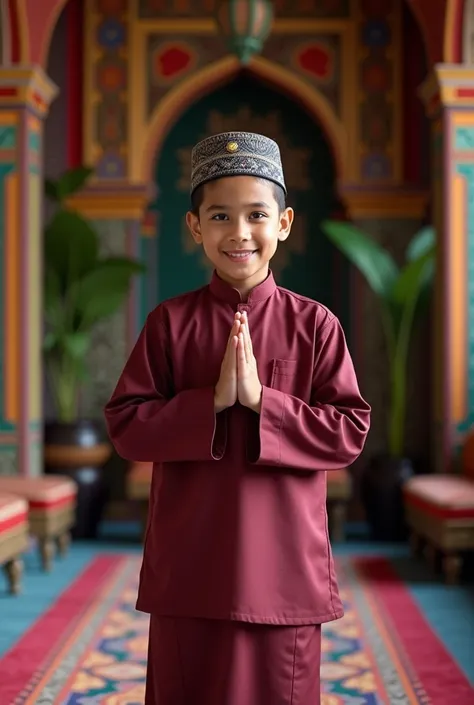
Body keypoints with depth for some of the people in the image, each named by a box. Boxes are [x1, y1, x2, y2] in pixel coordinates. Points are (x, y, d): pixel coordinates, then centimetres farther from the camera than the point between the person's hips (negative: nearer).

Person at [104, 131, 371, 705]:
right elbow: (125, 426, -4)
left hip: (285, 571, 0)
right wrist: (212, 401, -17)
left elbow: (350, 433, -6)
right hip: (187, 571, 1)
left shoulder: (314, 324, -1)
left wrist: (260, 399, -18)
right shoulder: (170, 323, 0)